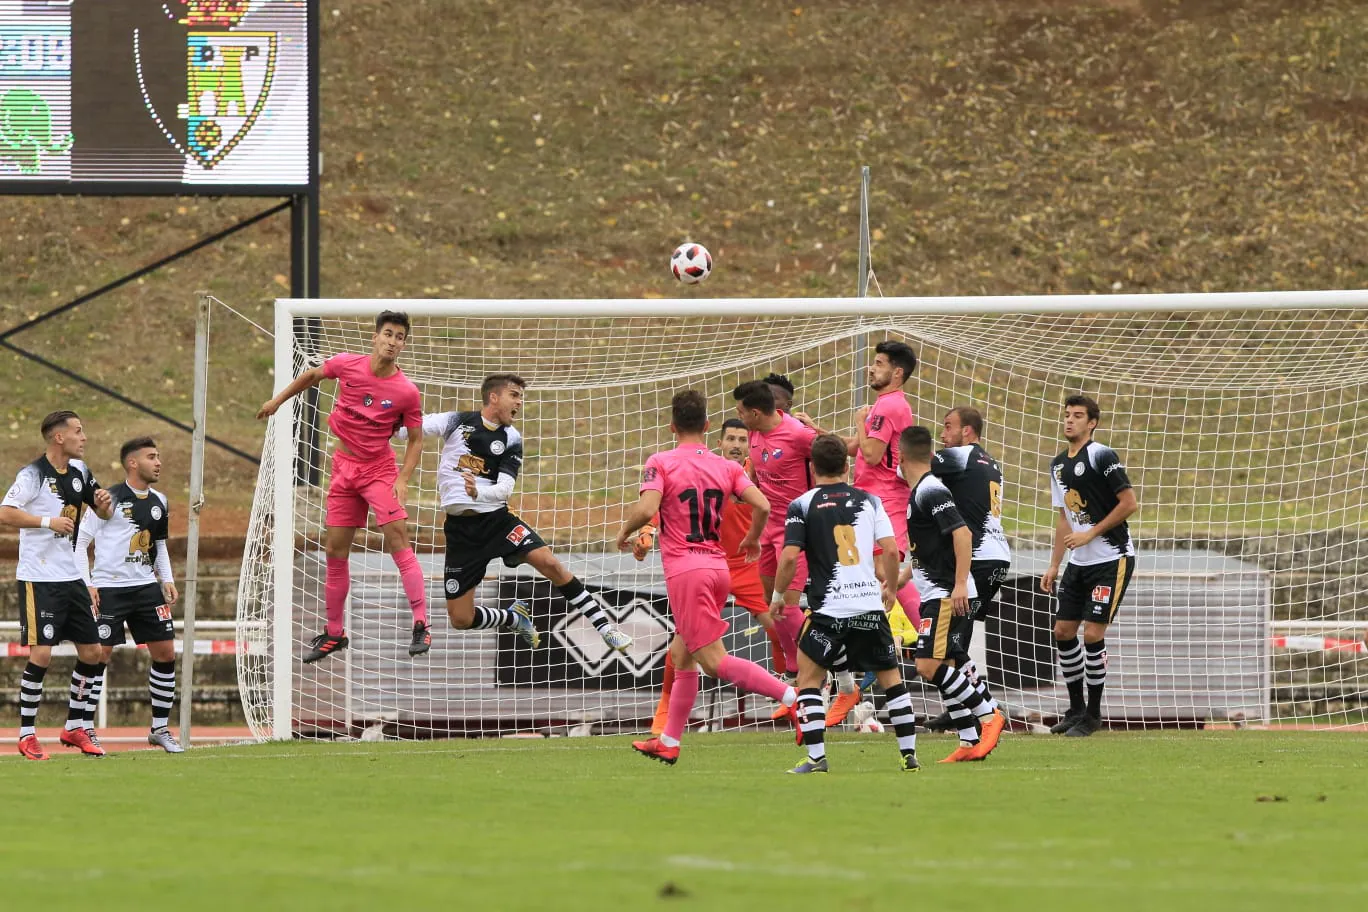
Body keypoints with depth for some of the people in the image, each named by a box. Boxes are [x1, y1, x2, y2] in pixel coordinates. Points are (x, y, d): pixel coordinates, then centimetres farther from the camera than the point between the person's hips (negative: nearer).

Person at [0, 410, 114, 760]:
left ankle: (74, 727, 21)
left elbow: (103, 513, 21)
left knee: (92, 652, 7)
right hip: (38, 579, -8)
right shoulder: (33, 474, -12)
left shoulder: (80, 471, 9)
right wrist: (48, 521, -26)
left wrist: (103, 502, -2)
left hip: (70, 577, 8)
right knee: (41, 654, -12)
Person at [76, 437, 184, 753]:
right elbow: (80, 541, -7)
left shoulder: (158, 502, 11)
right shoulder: (111, 499, -9)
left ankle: (160, 728, 13)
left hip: (146, 587, 6)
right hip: (108, 589, -6)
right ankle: (85, 729, 3)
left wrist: (167, 580, 11)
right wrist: (86, 584, -14)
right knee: (99, 655, -7)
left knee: (166, 653, 2)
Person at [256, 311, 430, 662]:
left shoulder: (407, 392, -13)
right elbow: (312, 376, 15)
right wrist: (277, 400, 22)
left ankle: (421, 625, -18)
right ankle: (334, 633, 19)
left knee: (397, 538, -19)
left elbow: (416, 439, -1)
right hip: (344, 466, 3)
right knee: (335, 550, 6)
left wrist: (403, 480, -12)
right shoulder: (346, 365, -7)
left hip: (379, 468, -3)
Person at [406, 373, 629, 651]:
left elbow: (505, 488, -8)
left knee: (549, 563, -23)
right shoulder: (458, 422, 0)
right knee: (461, 619, -4)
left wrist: (478, 493, -29)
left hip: (496, 518, 0)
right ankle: (515, 618, 27)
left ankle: (605, 628, -13)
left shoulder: (511, 439, 2)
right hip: (460, 527, 0)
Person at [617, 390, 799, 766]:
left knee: (714, 661, -10)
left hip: (685, 569, -7)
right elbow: (761, 505, -3)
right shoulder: (727, 467, 8)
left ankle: (791, 696, -26)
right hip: (719, 567, 7)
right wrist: (753, 538, 17)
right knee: (681, 654, 19)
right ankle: (669, 742, 23)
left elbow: (646, 509, -19)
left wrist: (624, 530, 2)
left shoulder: (661, 463, -5)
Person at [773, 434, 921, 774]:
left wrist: (778, 596, 7)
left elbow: (789, 557, -8)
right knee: (890, 677, 14)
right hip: (870, 605, 3)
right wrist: (891, 588, 17)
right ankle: (909, 755, 11)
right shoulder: (869, 500, 8)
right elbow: (891, 550, 1)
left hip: (829, 608, -3)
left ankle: (817, 757, -4)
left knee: (808, 677, 8)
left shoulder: (802, 505, 0)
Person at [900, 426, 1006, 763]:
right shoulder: (920, 492, 17)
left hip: (949, 595, -10)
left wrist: (959, 584, -27)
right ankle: (970, 741, 8)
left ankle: (989, 715, -8)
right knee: (939, 669, 7)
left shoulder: (931, 491, -14)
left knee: (929, 664, -17)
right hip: (935, 596, 10)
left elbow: (962, 533, -23)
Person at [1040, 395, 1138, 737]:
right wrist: (1053, 565, 15)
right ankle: (1076, 709, 19)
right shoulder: (1058, 464, 12)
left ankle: (1093, 714, 1)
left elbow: (1130, 503, -16)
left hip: (1112, 560, -8)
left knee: (1093, 633, -10)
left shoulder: (1102, 456, -12)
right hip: (1078, 563, 8)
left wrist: (1091, 533, -16)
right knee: (1063, 632, 6)